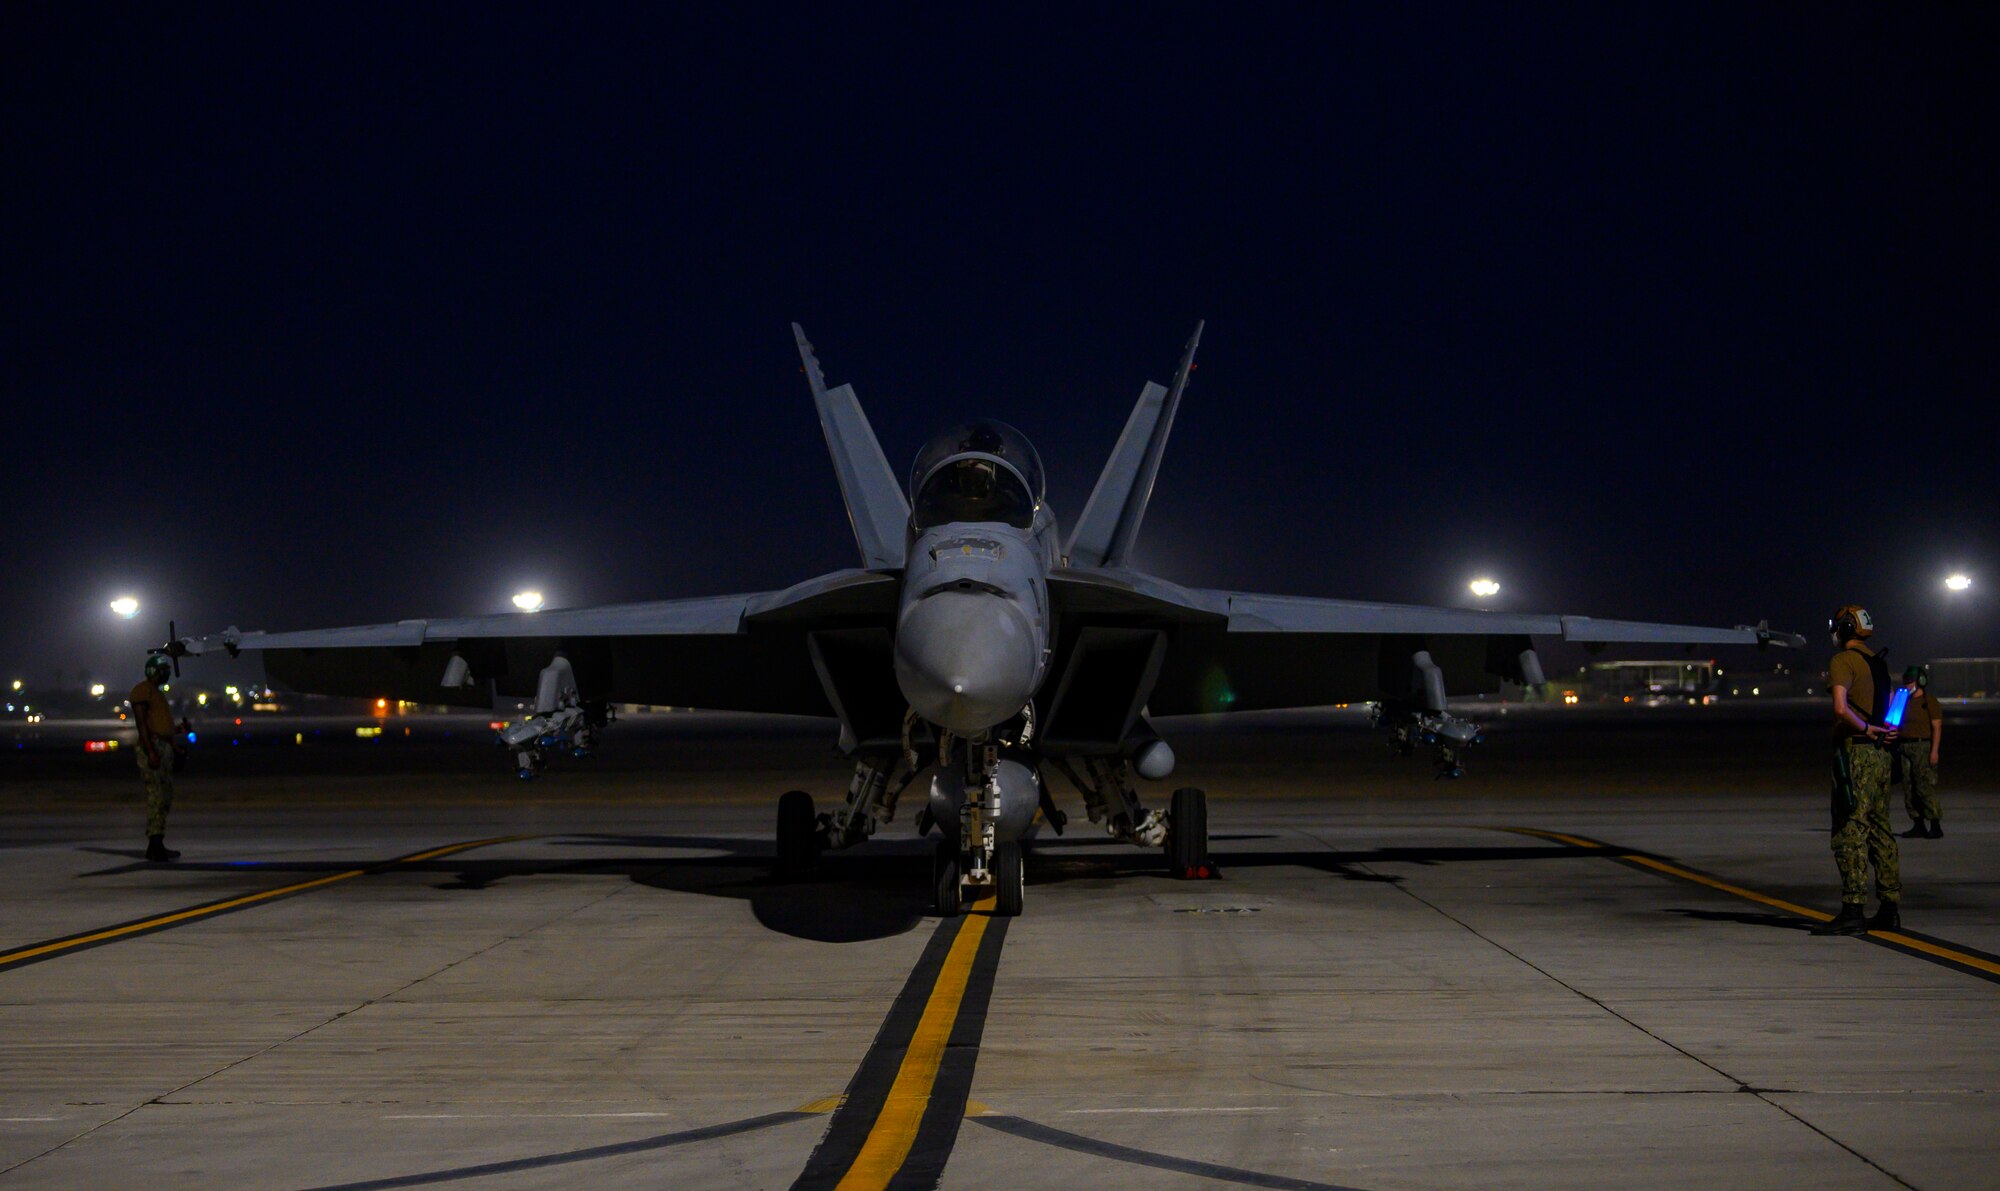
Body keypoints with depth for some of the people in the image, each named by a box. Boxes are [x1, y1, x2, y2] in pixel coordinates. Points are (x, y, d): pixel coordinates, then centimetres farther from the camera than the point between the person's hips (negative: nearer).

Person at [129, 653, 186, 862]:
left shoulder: (158, 692, 22)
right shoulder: (142, 690, -8)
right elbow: (142, 723, -16)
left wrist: (176, 746, 21)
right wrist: (151, 752, -22)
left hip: (165, 748, 10)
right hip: (152, 746, -10)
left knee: (165, 797, 11)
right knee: (156, 796, -12)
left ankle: (157, 845, 15)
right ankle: (155, 846, -12)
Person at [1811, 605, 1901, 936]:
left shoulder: (1843, 661, -9)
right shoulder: (1878, 662, 17)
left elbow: (1840, 708, -23)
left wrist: (1865, 729, -9)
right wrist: (1881, 731, 5)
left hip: (1855, 751, -8)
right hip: (1880, 753, 8)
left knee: (1850, 832, -8)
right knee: (1879, 831, 12)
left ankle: (1853, 910, -11)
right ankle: (1890, 909, 14)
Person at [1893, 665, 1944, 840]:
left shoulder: (1929, 701, -5)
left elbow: (1937, 727, -10)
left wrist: (1934, 751, -18)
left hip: (1923, 748, -7)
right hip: (1904, 749, 8)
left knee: (1925, 788, -11)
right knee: (1909, 790, 5)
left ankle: (1935, 826, -8)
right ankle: (1918, 826, 9)